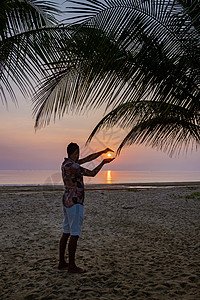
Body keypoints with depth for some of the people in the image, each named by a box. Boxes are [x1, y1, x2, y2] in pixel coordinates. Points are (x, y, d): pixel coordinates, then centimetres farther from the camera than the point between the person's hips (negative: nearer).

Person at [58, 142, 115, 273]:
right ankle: (72, 265, 3)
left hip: (67, 201, 10)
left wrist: (103, 152, 15)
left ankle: (62, 262, 22)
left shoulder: (66, 163, 10)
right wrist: (103, 162, 2)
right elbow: (92, 173, -11)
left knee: (66, 233, 14)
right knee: (75, 234, -3)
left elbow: (88, 159, 15)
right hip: (75, 202, -10)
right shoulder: (73, 166, -19)